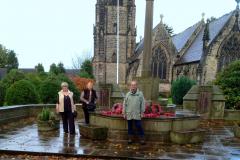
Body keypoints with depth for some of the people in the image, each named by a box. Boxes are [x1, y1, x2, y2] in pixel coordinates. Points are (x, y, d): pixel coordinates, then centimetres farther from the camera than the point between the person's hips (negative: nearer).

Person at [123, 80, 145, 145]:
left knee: (139, 126, -1)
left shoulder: (140, 94, 0)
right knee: (129, 126, 10)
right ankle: (130, 138, 22)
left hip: (137, 115, -2)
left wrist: (142, 112, 0)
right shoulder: (127, 94, 5)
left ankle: (142, 139, 10)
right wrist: (124, 113, 5)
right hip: (129, 114, 2)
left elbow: (142, 104, 2)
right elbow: (124, 104, 8)